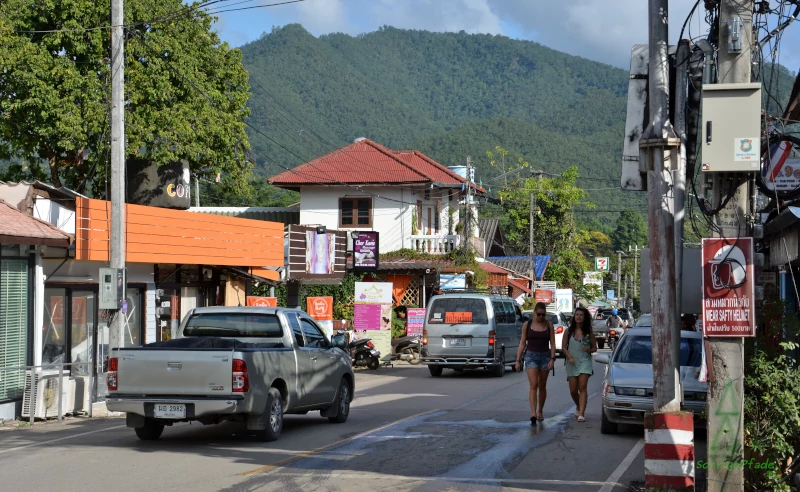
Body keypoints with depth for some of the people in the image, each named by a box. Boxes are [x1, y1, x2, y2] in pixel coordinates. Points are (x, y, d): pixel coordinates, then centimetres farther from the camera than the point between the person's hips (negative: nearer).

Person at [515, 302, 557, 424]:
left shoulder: (549, 325, 3)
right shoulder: (527, 325, 2)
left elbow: (552, 344, 2)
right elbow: (522, 343, 5)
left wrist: (552, 359, -9)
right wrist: (518, 360, 1)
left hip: (545, 356, 2)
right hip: (531, 356, -1)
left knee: (542, 386, 10)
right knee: (533, 385, -13)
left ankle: (540, 411, 26)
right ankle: (533, 413, -22)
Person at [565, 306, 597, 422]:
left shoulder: (589, 332, 4)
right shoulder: (569, 331, 5)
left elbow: (595, 348, 10)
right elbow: (564, 347, 5)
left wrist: (589, 350, -12)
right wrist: (569, 357, -11)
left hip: (585, 362, -2)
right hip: (572, 363, 2)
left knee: (582, 388, -13)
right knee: (573, 390, 4)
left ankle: (581, 414, -18)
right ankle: (578, 407, 34)